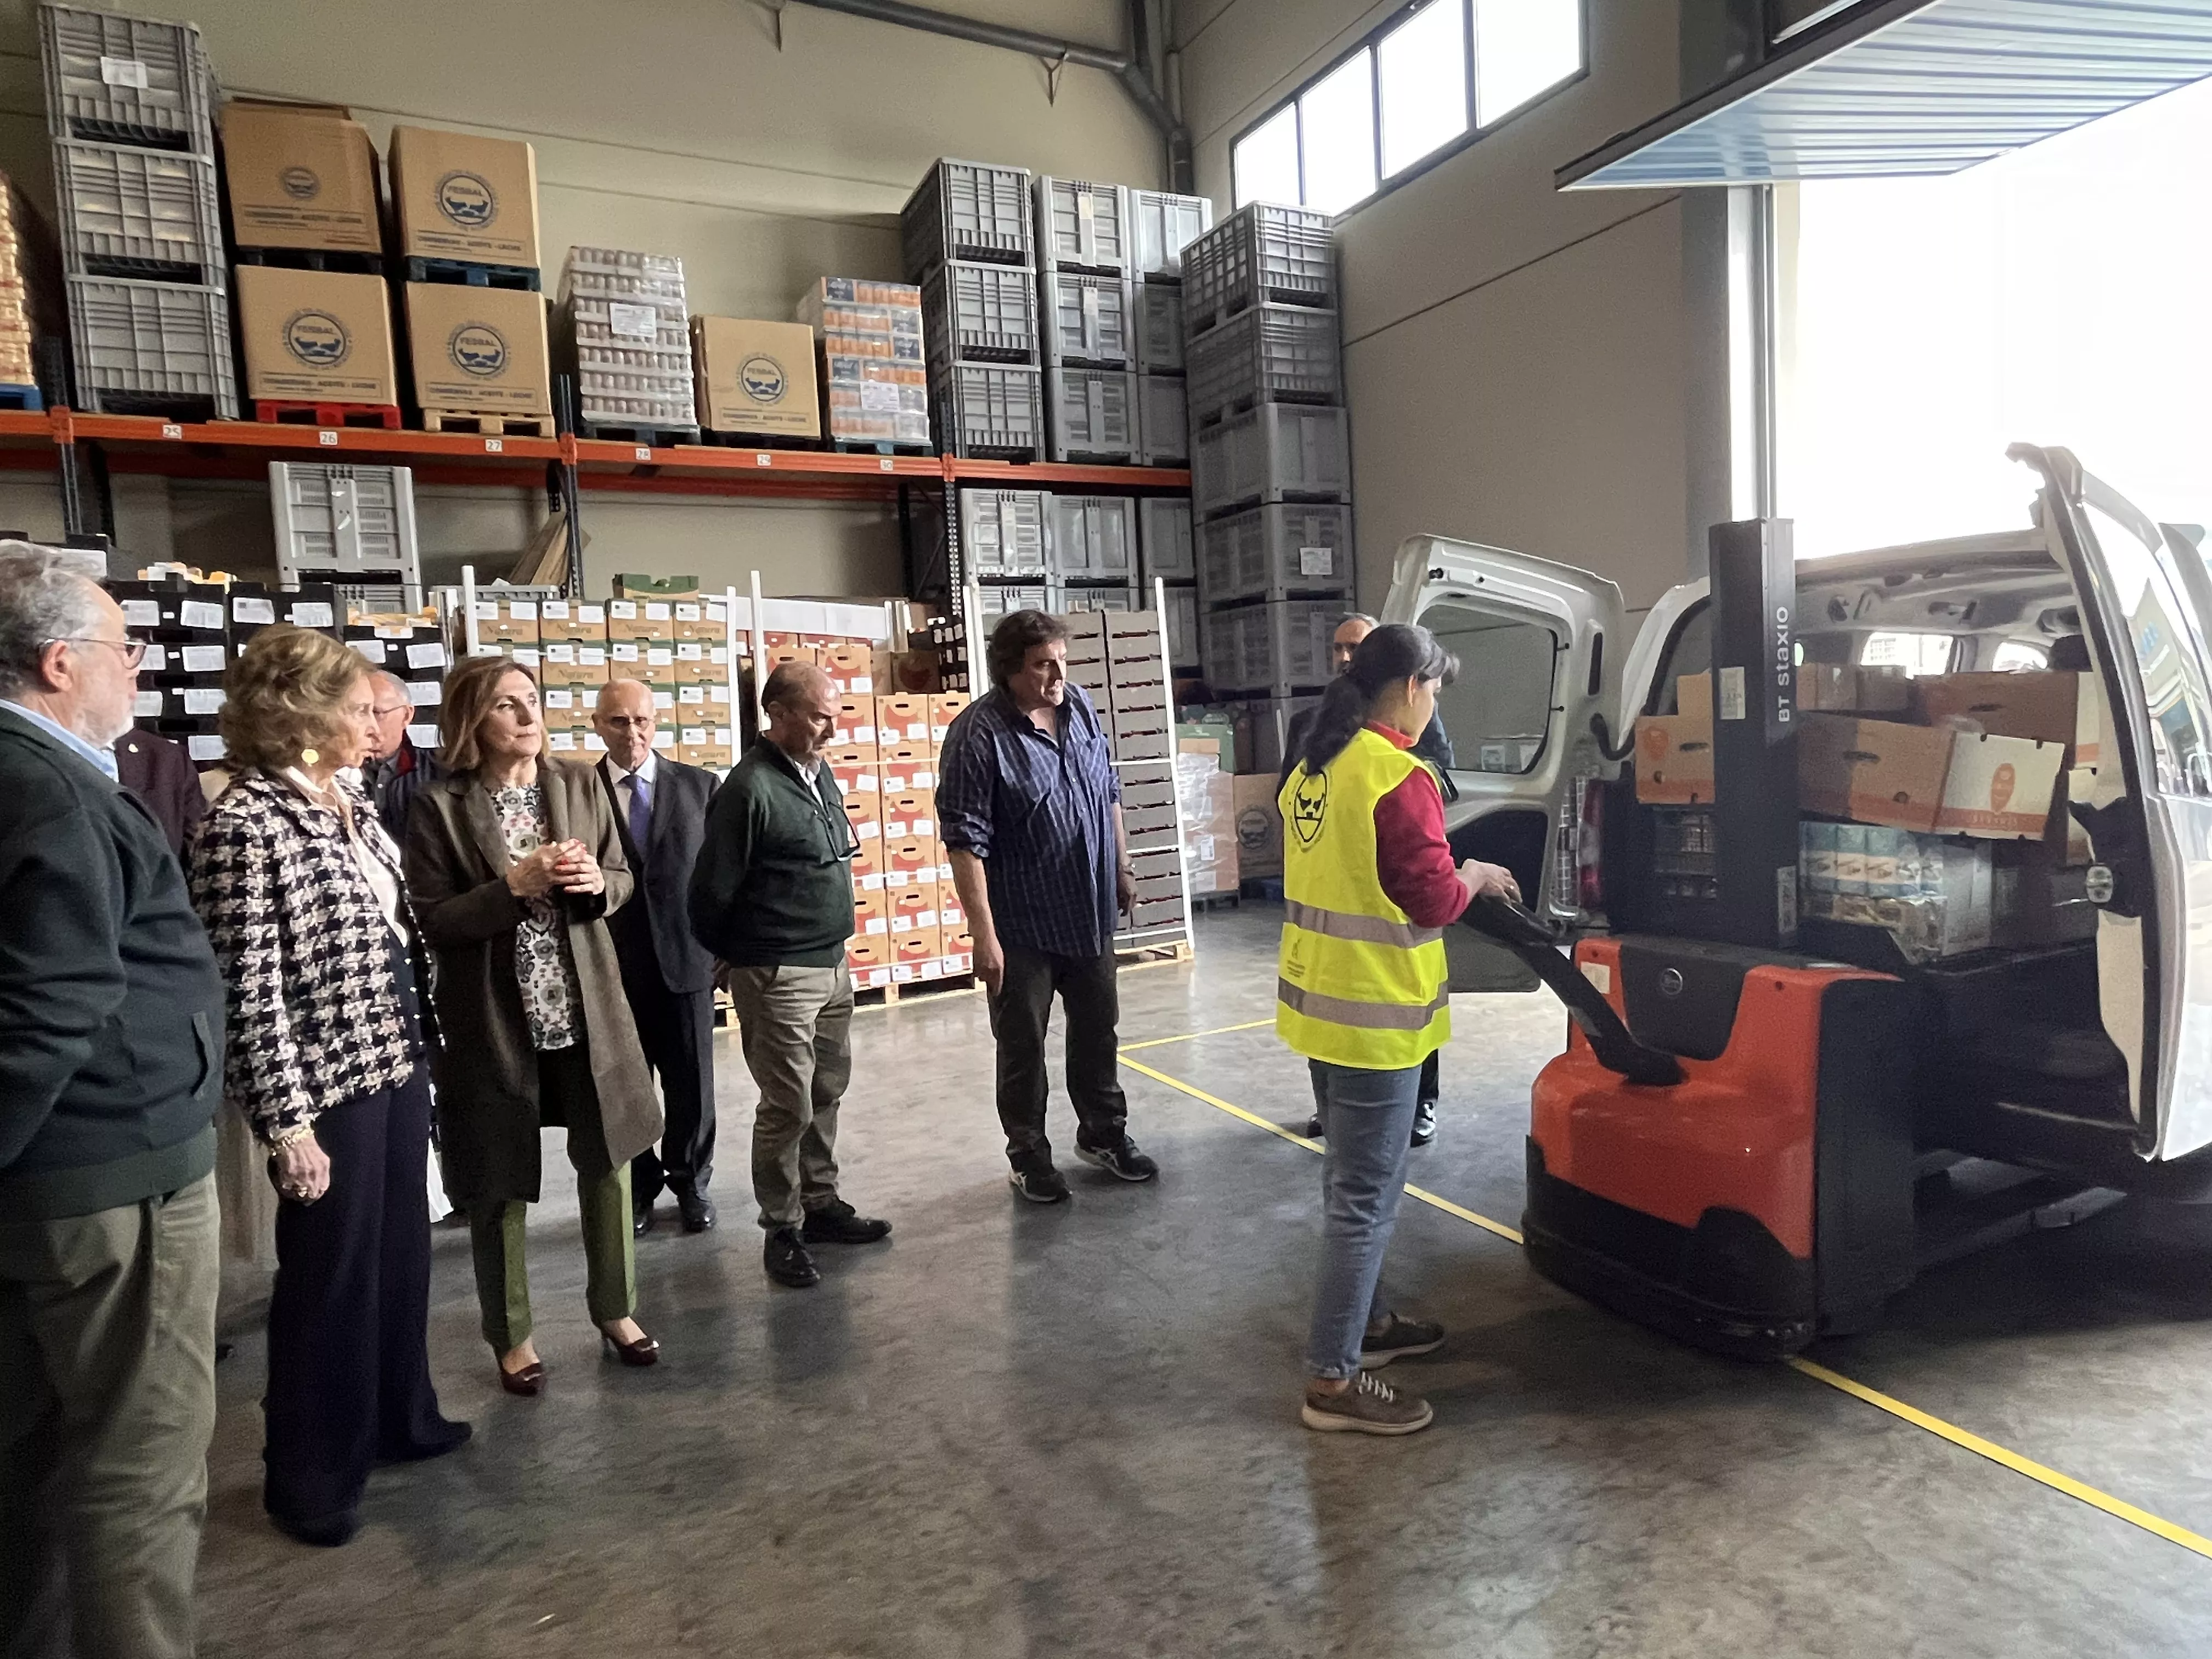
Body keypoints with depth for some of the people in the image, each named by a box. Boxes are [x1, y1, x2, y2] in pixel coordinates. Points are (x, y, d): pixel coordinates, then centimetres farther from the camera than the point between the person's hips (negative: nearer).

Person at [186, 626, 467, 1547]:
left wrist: (421, 1046, 15)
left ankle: (399, 1416, 39)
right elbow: (249, 990, -18)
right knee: (330, 1273, 7)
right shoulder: (244, 826, -17)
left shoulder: (354, 806, 8)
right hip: (327, 1084, -8)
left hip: (396, 1064, 8)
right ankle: (309, 1474, 27)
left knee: (402, 1250, 20)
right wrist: (286, 1121, -18)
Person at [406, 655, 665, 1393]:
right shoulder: (440, 806, -7)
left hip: (586, 1008, 3)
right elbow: (433, 921, -10)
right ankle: (511, 1336, 29)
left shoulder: (579, 784, 2)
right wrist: (515, 885, -21)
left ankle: (614, 1308, 32)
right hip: (494, 1019, -3)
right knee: (501, 1184, 9)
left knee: (608, 1159, 12)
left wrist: (594, 882, -15)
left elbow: (620, 880, 7)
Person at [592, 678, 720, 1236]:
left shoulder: (699, 786, 2)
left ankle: (690, 1180, 31)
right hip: (613, 964, 0)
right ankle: (637, 1185, 29)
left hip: (686, 956, 1)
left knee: (691, 1083, 11)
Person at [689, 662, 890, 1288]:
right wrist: (739, 959, 2)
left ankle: (820, 1205, 30)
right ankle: (782, 1231, 15)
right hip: (778, 976, -8)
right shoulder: (750, 788, -17)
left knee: (826, 1094, 16)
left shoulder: (819, 773, 8)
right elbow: (713, 892, -13)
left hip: (833, 965, 8)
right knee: (788, 1107, 1)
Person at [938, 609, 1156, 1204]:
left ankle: (1104, 1134, 37)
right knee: (1023, 1046, 8)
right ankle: (1028, 1156, 26)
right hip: (1022, 925, -6)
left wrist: (1122, 867, 16)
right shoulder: (979, 733, -19)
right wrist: (984, 934, -24)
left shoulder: (1080, 708, 1)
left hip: (1089, 912, 6)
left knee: (1098, 1029, 19)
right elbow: (965, 841, -21)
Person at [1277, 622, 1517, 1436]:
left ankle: (1364, 1320, 38)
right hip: (1372, 1014, -9)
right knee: (1367, 1194, 1)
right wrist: (1476, 877, 3)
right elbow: (1434, 900, -17)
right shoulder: (1399, 779, -19)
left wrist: (1444, 874, 16)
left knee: (1351, 1177, 22)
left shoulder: (1314, 767, 8)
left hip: (1318, 1000, 9)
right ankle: (1333, 1378, 10)